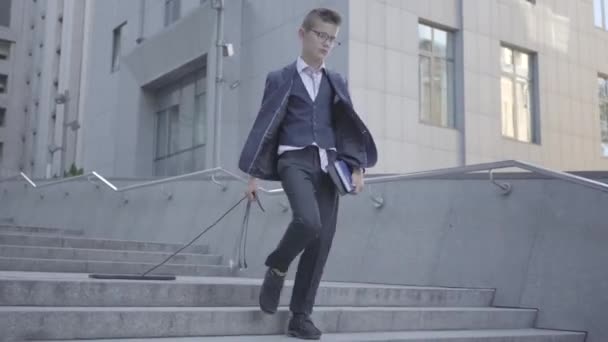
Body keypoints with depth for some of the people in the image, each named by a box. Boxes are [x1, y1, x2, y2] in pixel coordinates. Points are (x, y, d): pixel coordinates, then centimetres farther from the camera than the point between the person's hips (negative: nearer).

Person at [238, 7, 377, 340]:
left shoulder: (336, 82, 17)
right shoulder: (281, 79, 7)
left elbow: (349, 126, 14)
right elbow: (264, 125, 4)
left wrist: (357, 166, 0)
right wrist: (253, 174, -2)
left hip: (329, 163, 4)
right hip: (295, 160, -4)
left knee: (322, 240, -3)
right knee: (308, 221, -29)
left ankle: (301, 315, 8)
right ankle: (277, 267, 1)